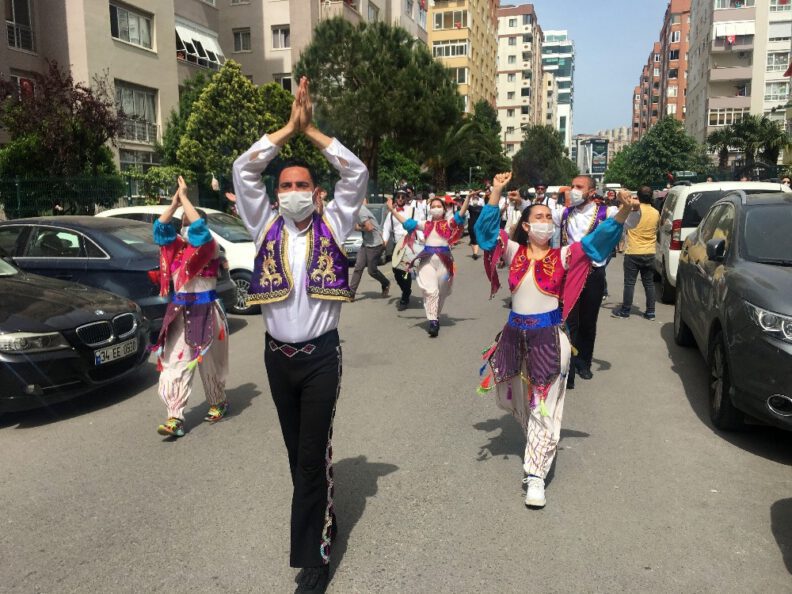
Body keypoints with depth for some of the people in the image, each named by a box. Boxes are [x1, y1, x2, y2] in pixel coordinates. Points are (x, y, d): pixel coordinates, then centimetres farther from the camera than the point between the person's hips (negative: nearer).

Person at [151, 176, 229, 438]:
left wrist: (184, 196, -19)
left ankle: (218, 403, 32)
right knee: (173, 362, -4)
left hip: (206, 309, -5)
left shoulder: (210, 248, -8)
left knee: (209, 362, 9)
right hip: (180, 310, 5)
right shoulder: (177, 247, 8)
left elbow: (199, 227, -25)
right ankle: (175, 417, -5)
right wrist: (174, 202, -13)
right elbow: (161, 228, -4)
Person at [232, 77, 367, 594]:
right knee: (298, 451, 16)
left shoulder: (332, 226, 1)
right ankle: (323, 519, 37)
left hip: (321, 355, -3)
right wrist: (290, 127, -5)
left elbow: (357, 174, -6)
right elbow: (244, 170, -3)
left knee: (314, 453, -2)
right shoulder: (266, 227, 5)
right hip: (277, 355, 3)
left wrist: (313, 130, -6)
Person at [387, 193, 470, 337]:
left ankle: (435, 317, 26)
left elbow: (461, 214, -6)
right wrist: (392, 210, 15)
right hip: (427, 258, 1)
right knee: (430, 290, -13)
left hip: (443, 259, -1)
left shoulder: (448, 222, 6)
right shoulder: (426, 224, 14)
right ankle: (433, 321, -17)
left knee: (440, 292, 8)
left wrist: (468, 197, -17)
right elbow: (407, 222, 16)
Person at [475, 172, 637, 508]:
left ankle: (536, 475, 5)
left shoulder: (563, 256, -2)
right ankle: (538, 442, 48)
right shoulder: (514, 252, 3)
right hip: (515, 334, 3)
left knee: (544, 408, -1)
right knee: (514, 398, 19)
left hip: (549, 337, -3)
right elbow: (486, 230, -3)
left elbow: (597, 241, -11)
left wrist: (622, 213, -26)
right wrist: (496, 193, -11)